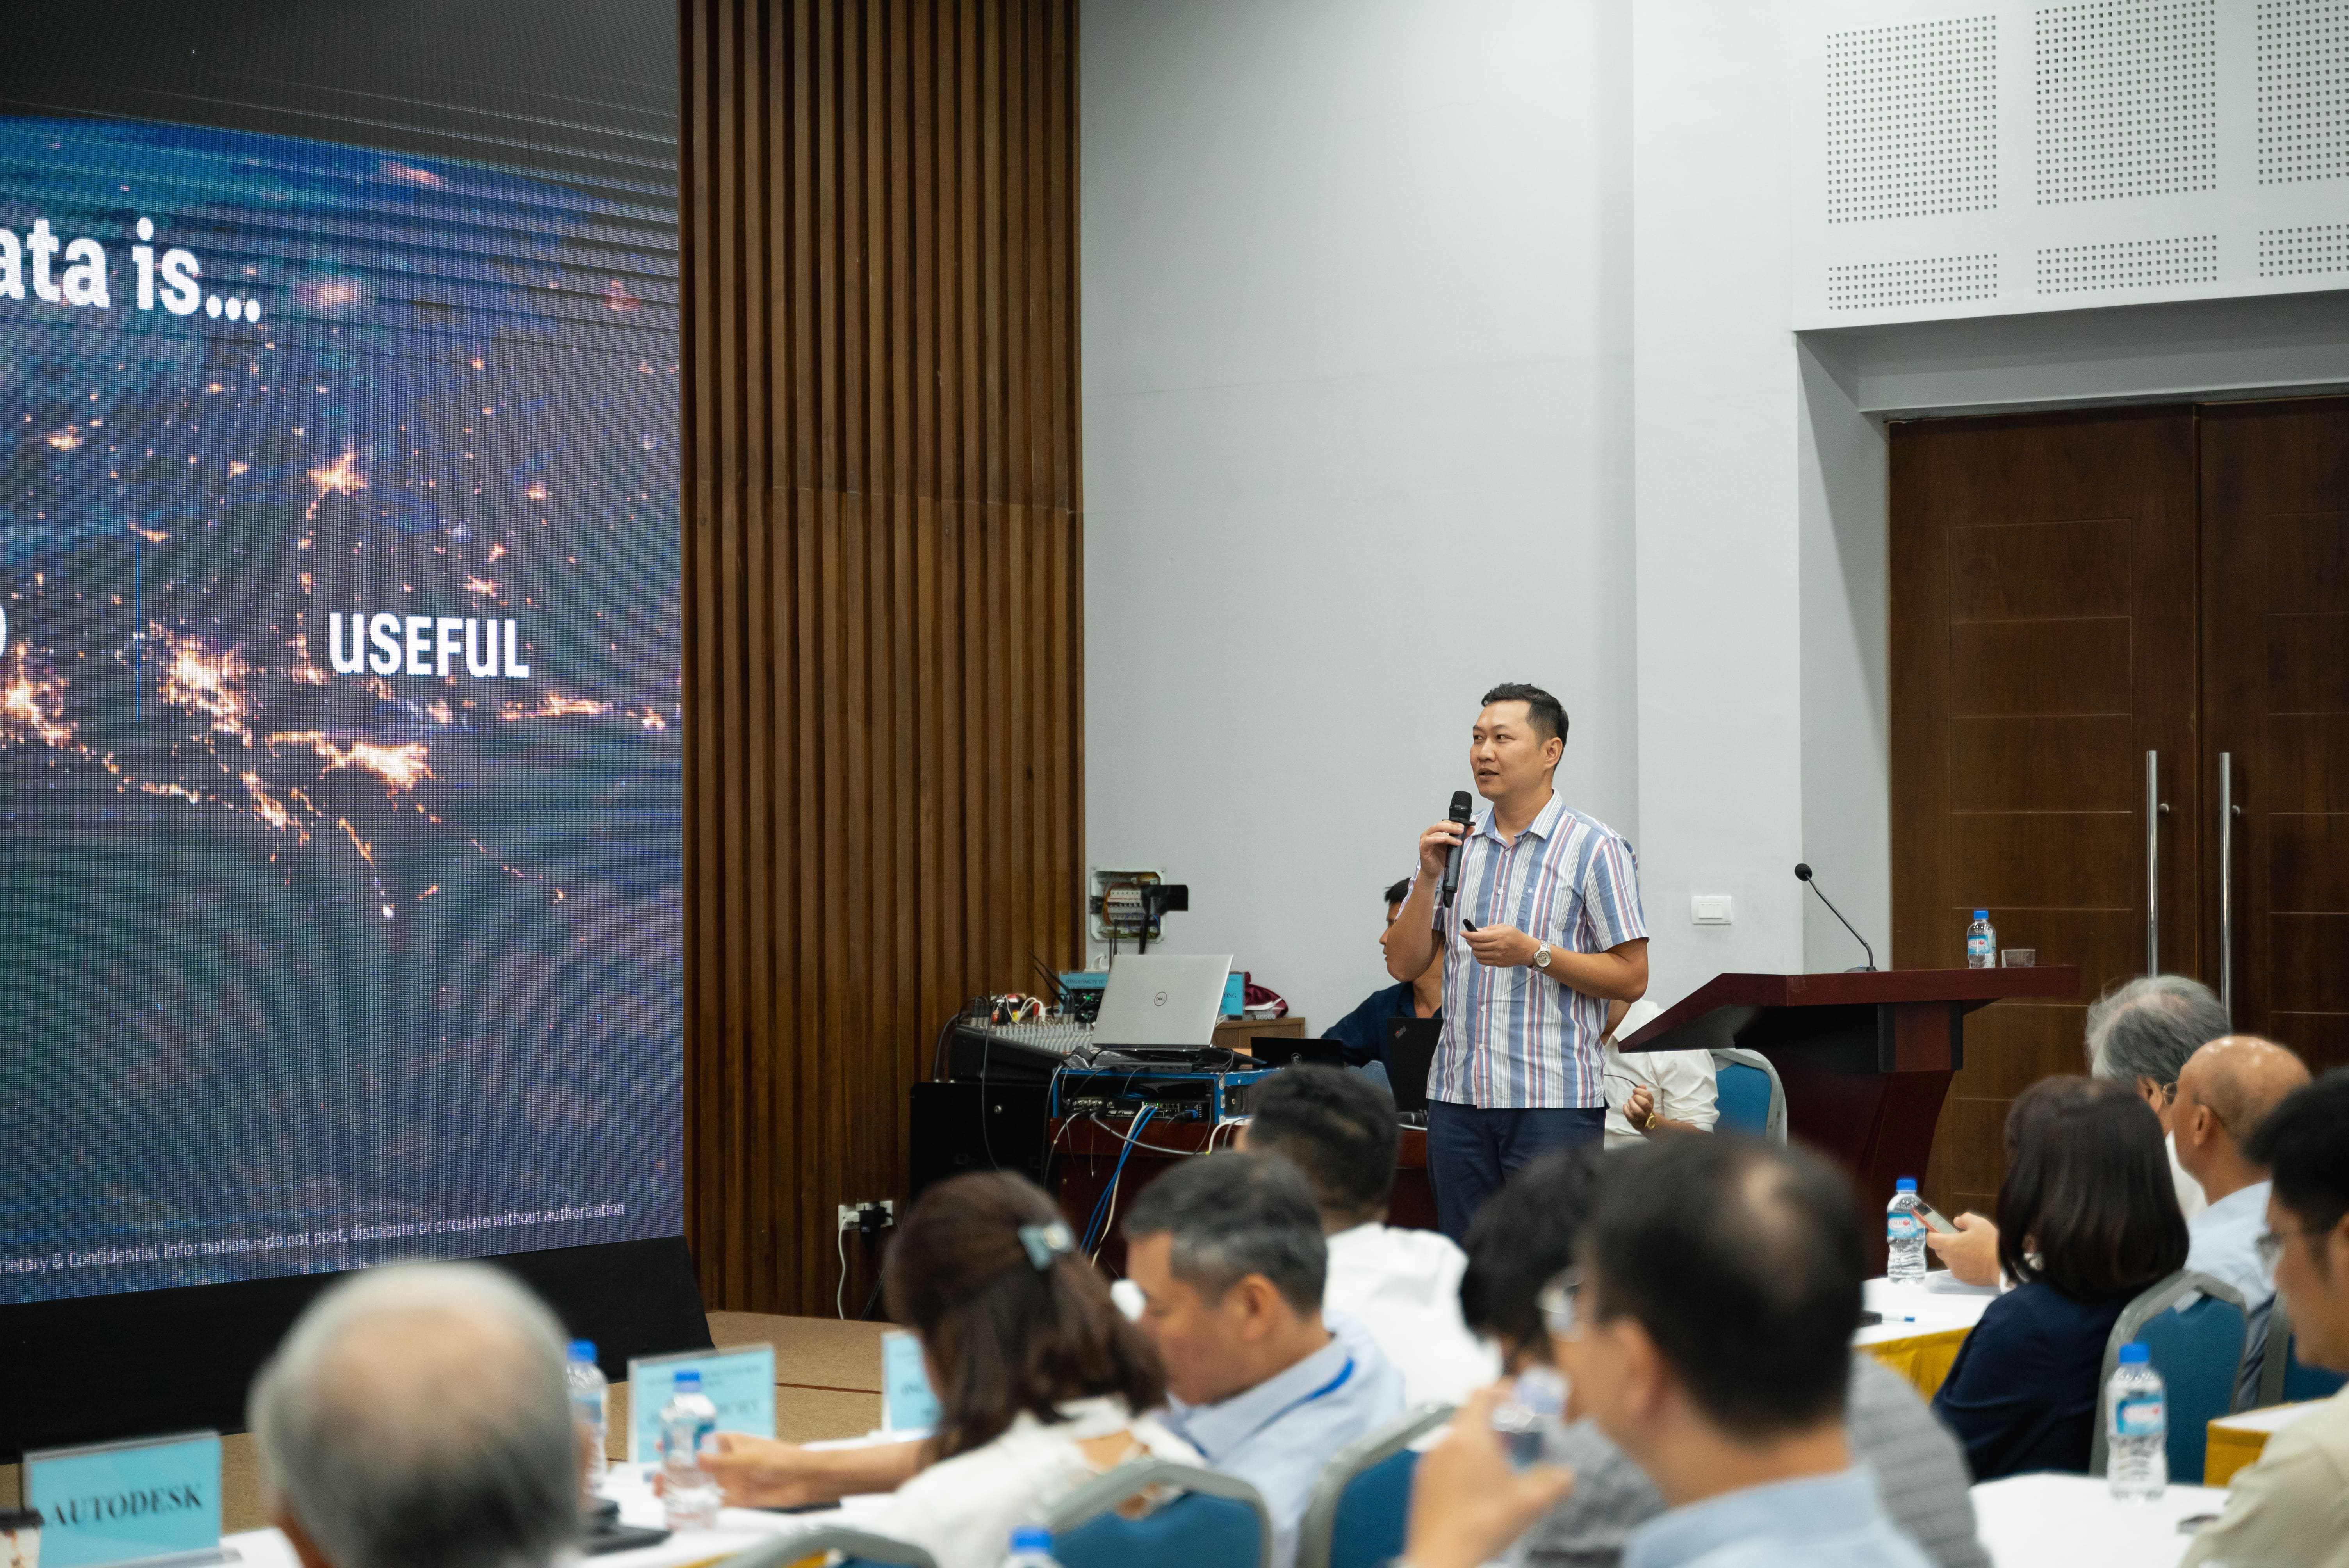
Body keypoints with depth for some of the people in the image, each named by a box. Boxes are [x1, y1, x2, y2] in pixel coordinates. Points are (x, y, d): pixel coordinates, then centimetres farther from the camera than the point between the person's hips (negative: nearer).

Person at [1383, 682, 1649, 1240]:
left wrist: (1534, 953, -17)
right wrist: (1429, 877, -4)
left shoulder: (1595, 849, -3)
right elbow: (1404, 964, 10)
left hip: (1554, 1101, -5)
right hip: (1457, 1095, 5)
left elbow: (1630, 979, -6)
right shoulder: (1453, 842, 12)